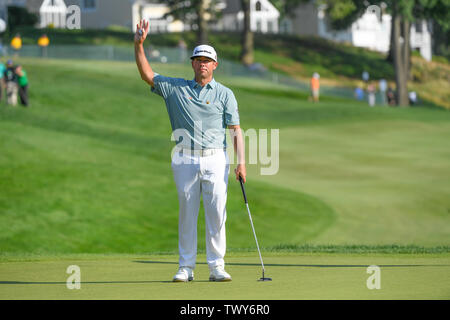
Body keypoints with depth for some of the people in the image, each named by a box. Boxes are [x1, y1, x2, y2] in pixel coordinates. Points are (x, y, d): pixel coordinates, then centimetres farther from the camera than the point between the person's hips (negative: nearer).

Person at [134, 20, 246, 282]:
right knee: (187, 213, 1)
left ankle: (217, 267, -2)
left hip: (215, 159, -1)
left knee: (217, 213, -5)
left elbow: (236, 130, 3)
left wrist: (241, 162, -7)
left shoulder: (225, 94, 7)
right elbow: (147, 74, 8)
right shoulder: (176, 88, 11)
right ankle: (186, 267, 5)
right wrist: (139, 45, -5)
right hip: (185, 159, 1)